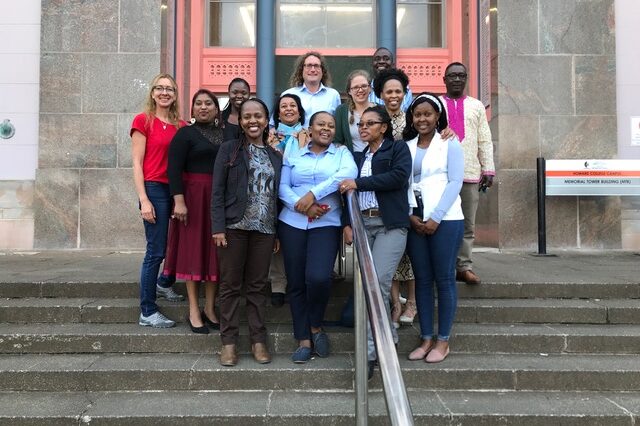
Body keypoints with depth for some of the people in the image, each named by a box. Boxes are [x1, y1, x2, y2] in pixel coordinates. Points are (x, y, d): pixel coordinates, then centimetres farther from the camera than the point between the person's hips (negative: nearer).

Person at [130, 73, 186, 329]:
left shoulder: (181, 125, 11)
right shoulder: (143, 121, -3)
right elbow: (137, 163, -6)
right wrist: (144, 200, -13)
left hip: (176, 189, 6)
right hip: (154, 189, -6)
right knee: (156, 251, -5)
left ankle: (162, 283, 43)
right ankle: (147, 312, 4)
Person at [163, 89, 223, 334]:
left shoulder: (225, 135, 12)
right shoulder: (185, 134, -1)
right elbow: (174, 169, -9)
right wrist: (179, 201, -19)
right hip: (194, 196, -4)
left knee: (214, 251, 6)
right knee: (193, 249, 0)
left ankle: (210, 309, 17)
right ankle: (193, 312, 8)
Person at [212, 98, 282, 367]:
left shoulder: (275, 156, 13)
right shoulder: (229, 149, 3)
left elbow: (277, 195, 13)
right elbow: (218, 191, -3)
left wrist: (278, 232, 8)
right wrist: (218, 227, -12)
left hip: (264, 230, 3)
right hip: (234, 226, -3)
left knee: (258, 286, 8)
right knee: (230, 285, 3)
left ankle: (258, 340, 16)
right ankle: (229, 341, 11)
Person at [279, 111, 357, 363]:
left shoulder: (342, 153, 9)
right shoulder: (293, 155, 12)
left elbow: (348, 174, -12)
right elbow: (282, 186, 2)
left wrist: (313, 194, -17)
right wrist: (302, 206, -15)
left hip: (327, 224, -2)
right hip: (292, 224, 2)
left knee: (319, 277, -19)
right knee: (296, 283, 3)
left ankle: (315, 326, 9)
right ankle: (303, 340, 16)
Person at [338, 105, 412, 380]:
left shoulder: (398, 148, 8)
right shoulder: (358, 156, 22)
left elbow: (399, 176, -11)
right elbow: (348, 190, 17)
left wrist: (359, 183, -10)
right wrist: (347, 224, 3)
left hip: (390, 224, -5)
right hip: (362, 224, 5)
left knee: (378, 283, -15)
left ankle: (370, 351, -8)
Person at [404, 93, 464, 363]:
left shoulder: (450, 144, 2)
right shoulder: (406, 146, 12)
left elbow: (455, 182, -6)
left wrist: (436, 218, -13)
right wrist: (410, 215, -7)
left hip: (445, 220, -3)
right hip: (414, 220, 4)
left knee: (444, 279, 1)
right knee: (422, 279, 7)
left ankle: (443, 341, 10)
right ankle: (426, 339, 15)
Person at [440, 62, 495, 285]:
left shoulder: (476, 106, 14)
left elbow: (485, 141, 10)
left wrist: (488, 170, 3)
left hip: (470, 174, 2)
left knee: (468, 224, 3)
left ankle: (464, 267, 9)